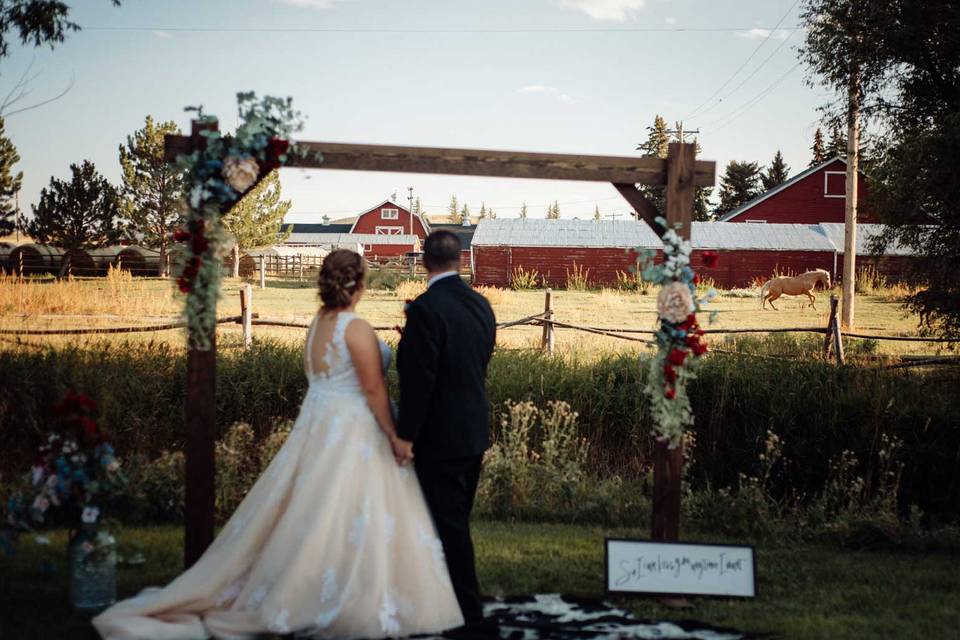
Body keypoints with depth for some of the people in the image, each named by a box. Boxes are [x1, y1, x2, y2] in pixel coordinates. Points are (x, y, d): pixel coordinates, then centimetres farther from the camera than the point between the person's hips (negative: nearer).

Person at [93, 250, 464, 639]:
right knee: (351, 521, -1)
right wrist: (394, 436, -9)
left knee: (304, 516, 14)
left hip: (315, 425, 8)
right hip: (352, 432, -8)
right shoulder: (357, 329, -16)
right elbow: (374, 389, -16)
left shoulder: (316, 323, 8)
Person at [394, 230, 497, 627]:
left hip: (440, 435, -8)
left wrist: (405, 434, -14)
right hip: (475, 430, 8)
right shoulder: (481, 305, 5)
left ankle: (468, 609, 9)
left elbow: (419, 378, -21)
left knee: (448, 524, 2)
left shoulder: (426, 309, -20)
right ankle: (459, 593, 29)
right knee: (457, 519, 19)